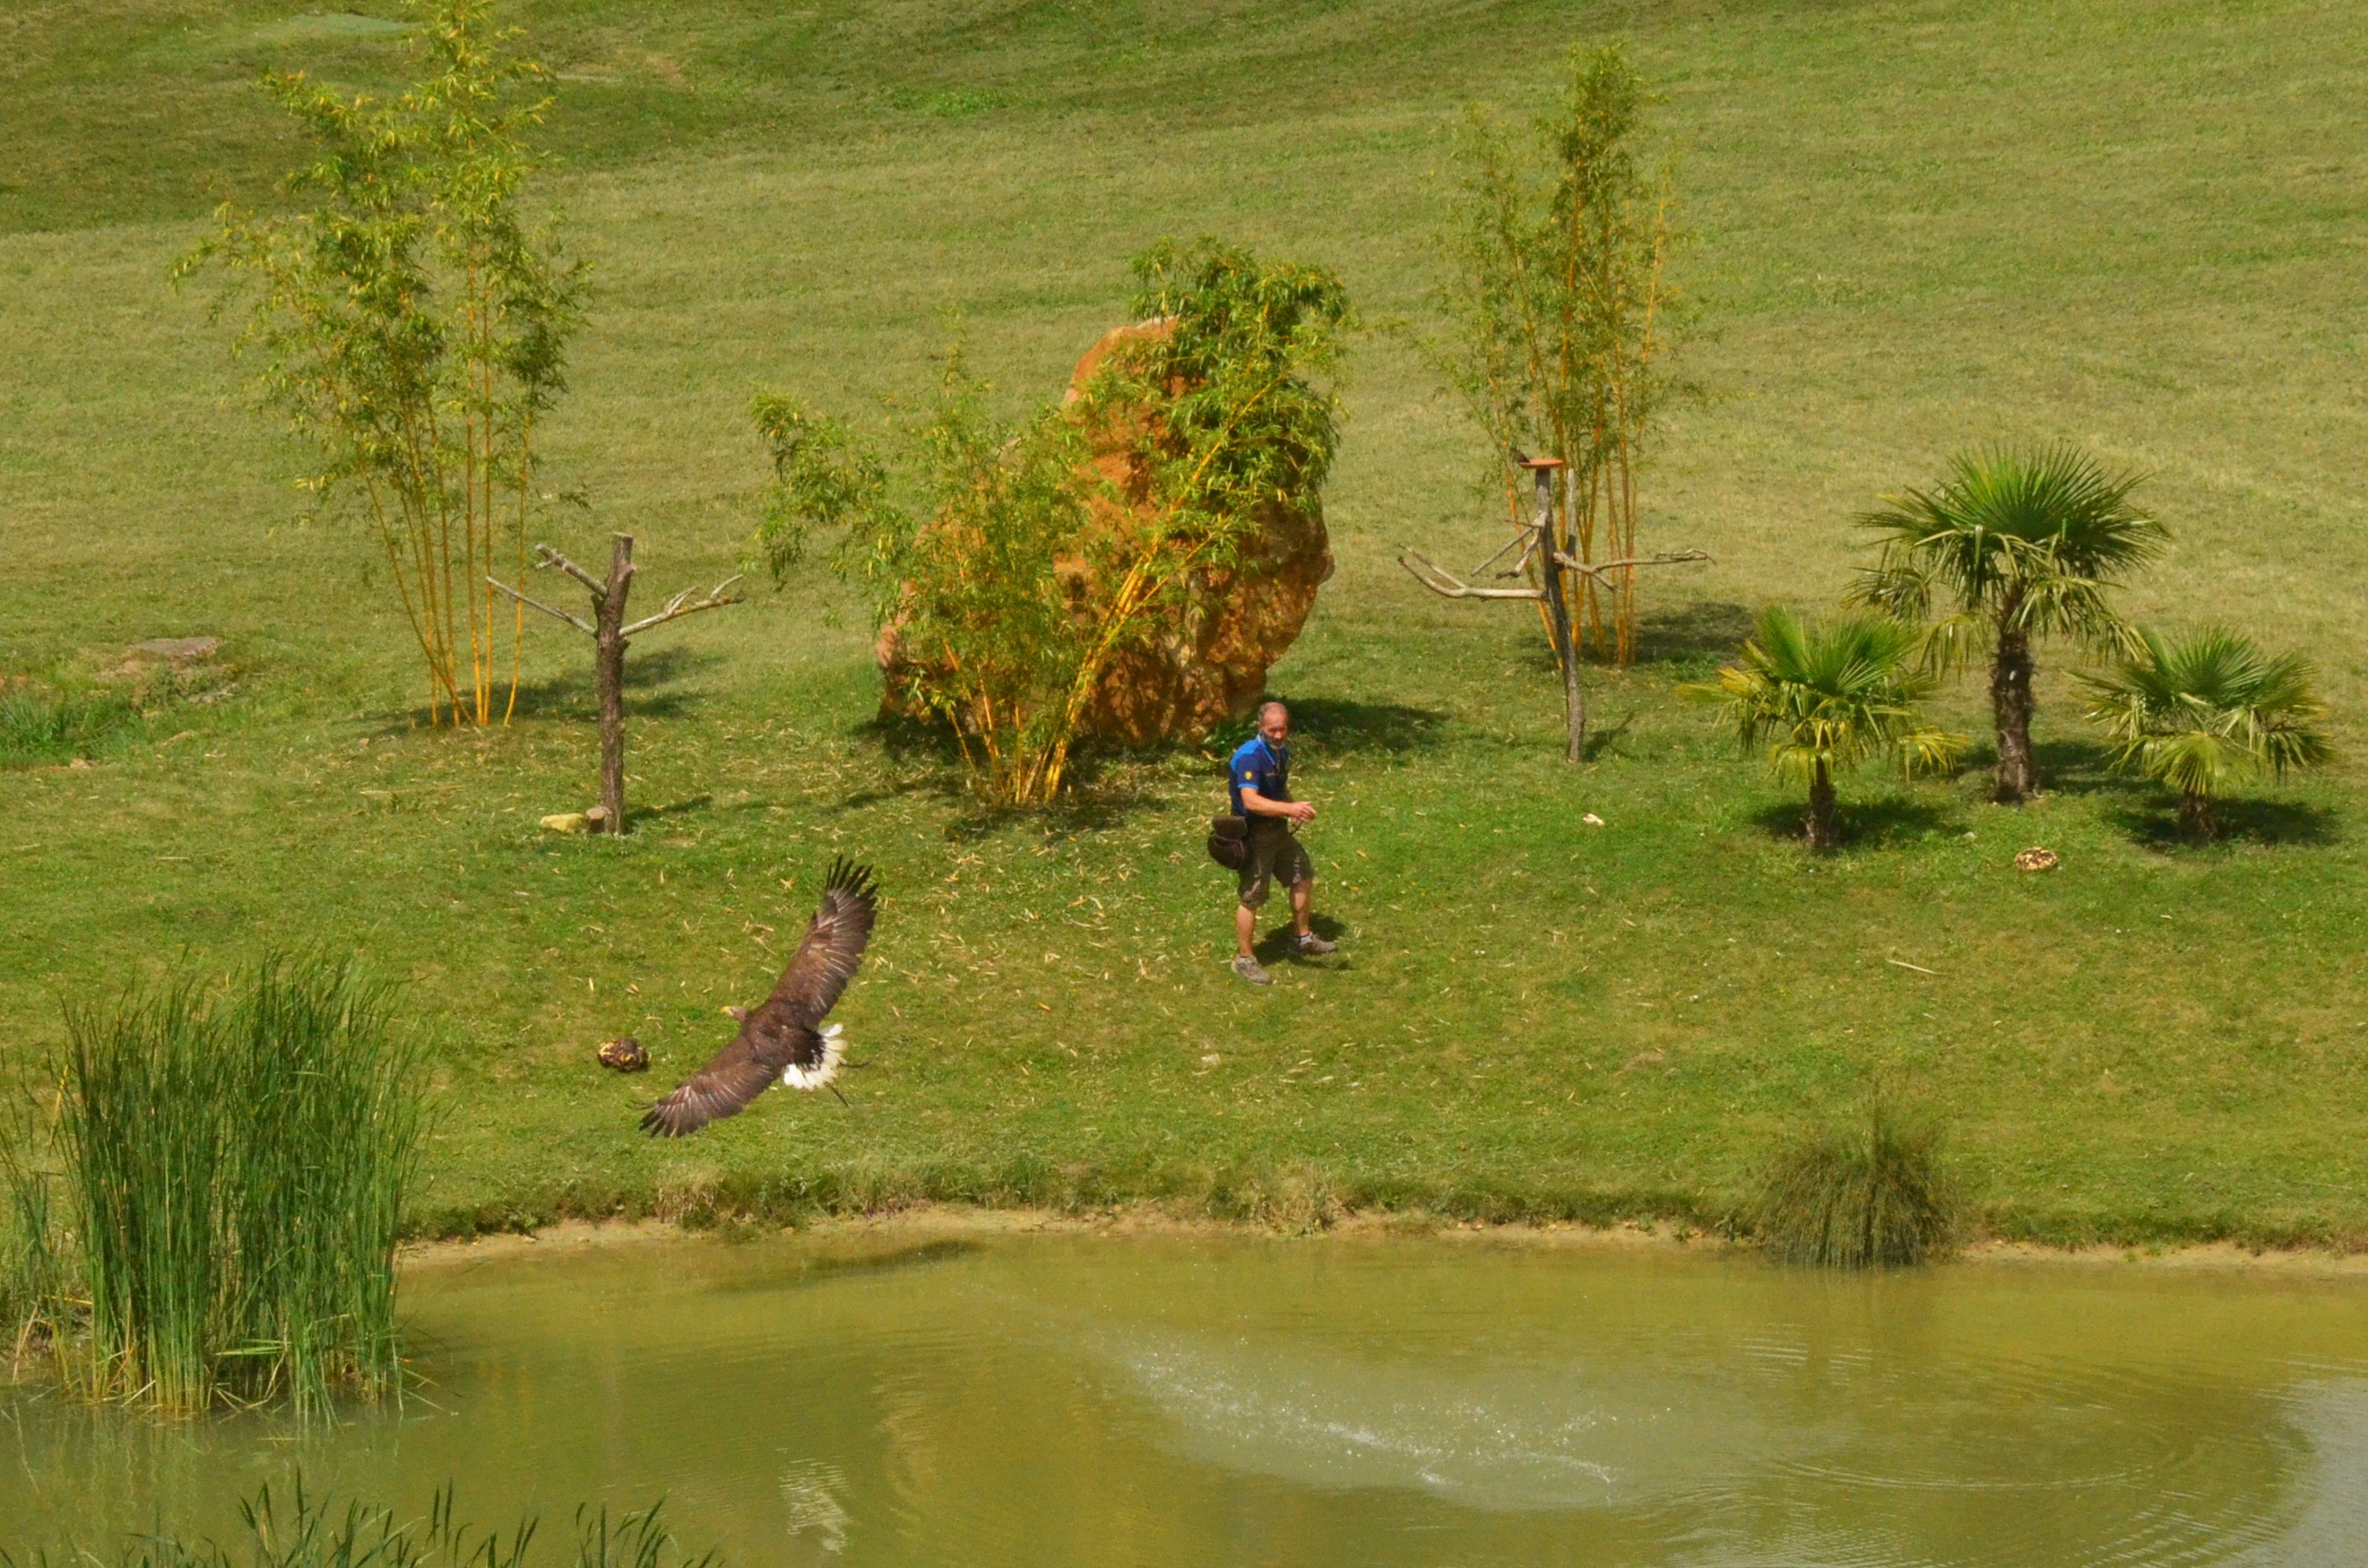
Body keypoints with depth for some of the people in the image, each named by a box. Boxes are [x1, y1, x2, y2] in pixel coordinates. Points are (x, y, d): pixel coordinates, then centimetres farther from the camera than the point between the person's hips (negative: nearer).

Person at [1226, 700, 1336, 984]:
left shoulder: (1281, 752, 4)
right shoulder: (1250, 757, -26)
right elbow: (1251, 801, -40)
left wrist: (1294, 808, 6)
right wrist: (1290, 808, -48)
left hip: (1278, 830, 9)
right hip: (1253, 833, -9)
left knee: (1303, 875, 19)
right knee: (1251, 898, -1)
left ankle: (1302, 938, 36)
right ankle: (1244, 960, 12)